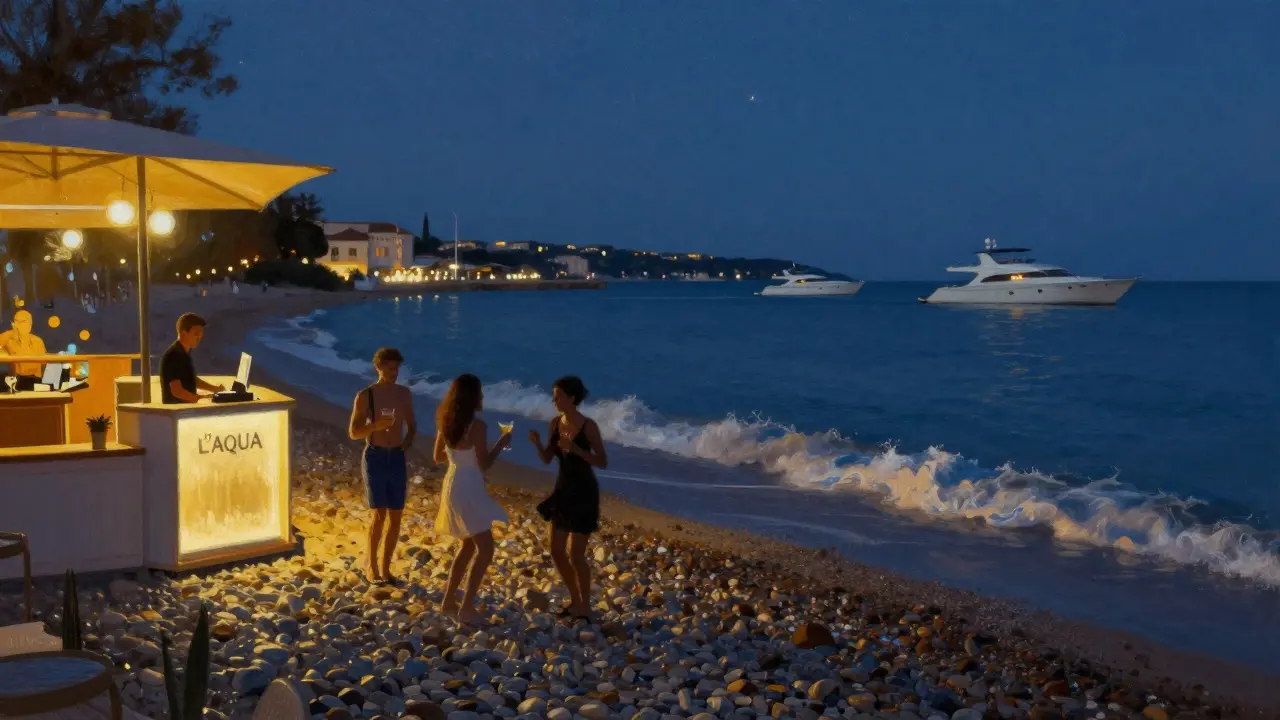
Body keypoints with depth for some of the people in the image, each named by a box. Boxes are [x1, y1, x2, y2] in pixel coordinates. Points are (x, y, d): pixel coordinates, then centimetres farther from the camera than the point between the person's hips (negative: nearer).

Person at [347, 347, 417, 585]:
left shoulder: (404, 394, 6)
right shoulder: (365, 396, -6)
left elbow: (412, 426, 18)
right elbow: (353, 432, -5)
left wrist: (406, 445, -1)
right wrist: (376, 425, -22)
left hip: (397, 458, 4)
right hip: (375, 457, -4)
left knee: (395, 516, 4)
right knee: (379, 515, -10)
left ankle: (386, 567, 16)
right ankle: (372, 566, 6)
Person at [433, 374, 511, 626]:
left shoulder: (445, 422, 4)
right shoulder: (477, 426, -19)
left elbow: (438, 456, 14)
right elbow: (484, 465, -15)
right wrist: (501, 443, -1)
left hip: (453, 486, 9)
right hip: (468, 489, -9)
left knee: (469, 544, 21)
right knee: (485, 548, -1)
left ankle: (449, 601, 24)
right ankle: (466, 608, -2)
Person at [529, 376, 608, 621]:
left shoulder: (588, 426, -17)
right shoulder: (555, 423, 1)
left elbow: (603, 462, -15)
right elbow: (547, 460, 7)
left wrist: (575, 448, -27)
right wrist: (537, 444, -13)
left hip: (584, 493, -7)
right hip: (563, 490, 7)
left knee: (576, 555, -4)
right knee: (557, 551, 11)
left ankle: (585, 607, 15)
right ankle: (575, 599, 30)